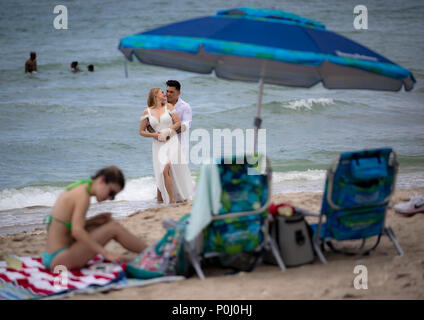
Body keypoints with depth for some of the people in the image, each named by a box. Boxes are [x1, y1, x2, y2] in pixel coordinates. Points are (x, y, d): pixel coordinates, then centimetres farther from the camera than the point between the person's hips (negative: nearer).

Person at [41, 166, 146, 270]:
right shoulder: (83, 195, -16)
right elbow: (77, 231, -26)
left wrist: (93, 221, 3)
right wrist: (106, 253, -26)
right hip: (59, 259, -10)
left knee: (106, 223, 15)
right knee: (114, 227, -9)